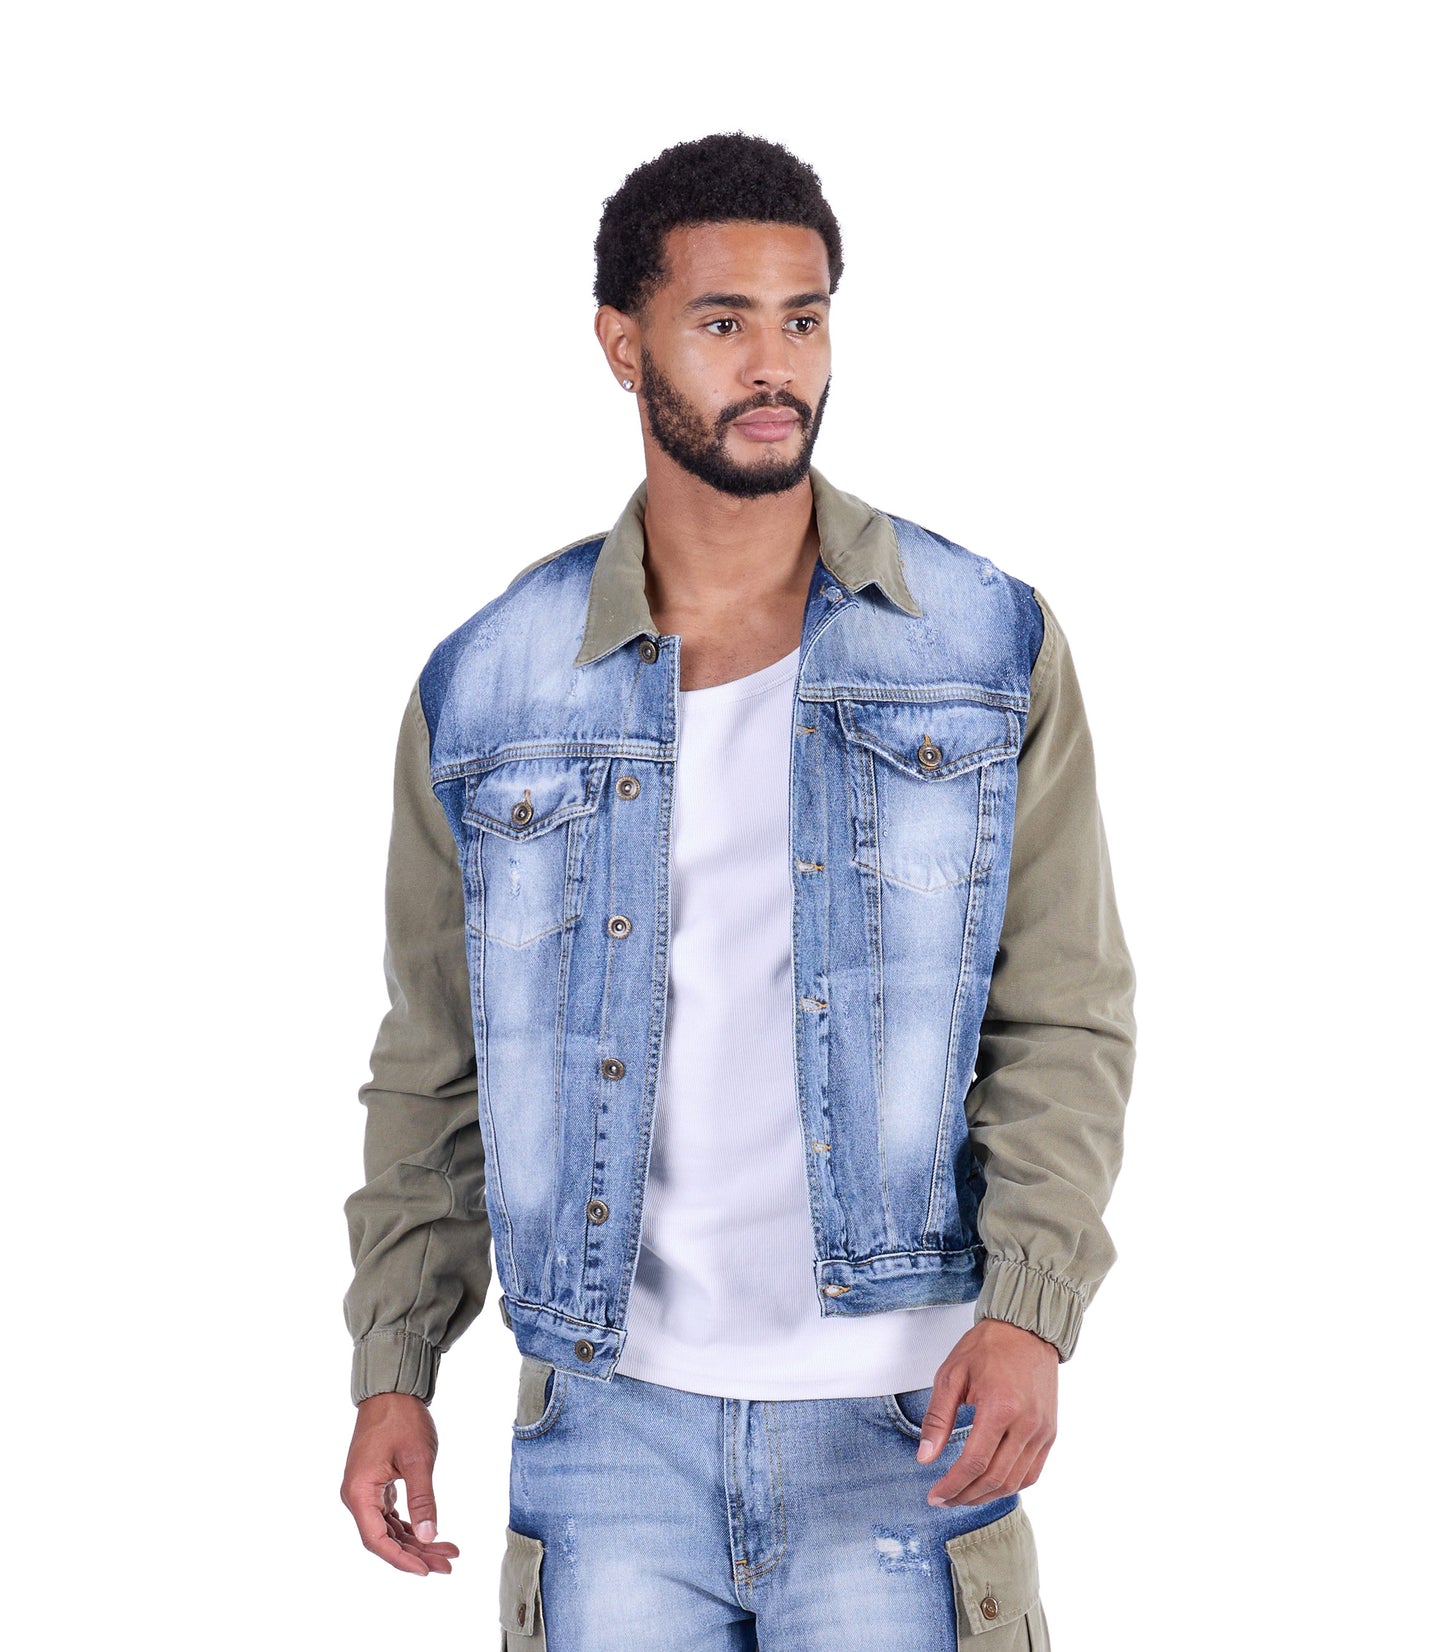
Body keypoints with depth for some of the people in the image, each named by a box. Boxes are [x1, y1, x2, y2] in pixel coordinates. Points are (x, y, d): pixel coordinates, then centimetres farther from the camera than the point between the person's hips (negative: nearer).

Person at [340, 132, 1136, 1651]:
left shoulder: (989, 655, 0)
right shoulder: (486, 691, 3)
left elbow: (1067, 1025, 0)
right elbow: (434, 1067, 10)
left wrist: (1028, 1311, -13)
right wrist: (392, 1368, 6)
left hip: (900, 1416, -1)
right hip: (609, 1412, 1)